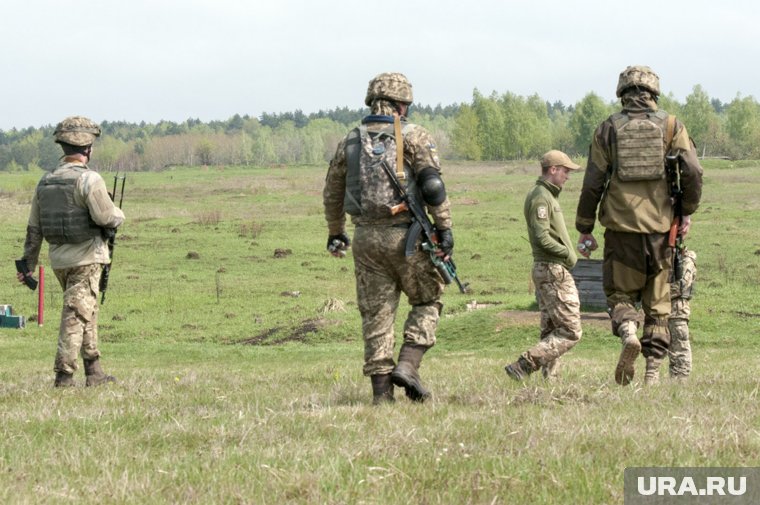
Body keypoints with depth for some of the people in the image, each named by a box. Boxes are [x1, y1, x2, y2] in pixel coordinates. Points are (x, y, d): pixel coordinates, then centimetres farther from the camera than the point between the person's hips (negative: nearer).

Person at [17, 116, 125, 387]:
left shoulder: (46, 181, 8)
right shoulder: (89, 179, -14)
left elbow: (34, 229, 11)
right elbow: (105, 217, -21)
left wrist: (28, 264, 15)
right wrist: (119, 215, 2)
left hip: (59, 260, 7)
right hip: (86, 258, -7)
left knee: (87, 313, 18)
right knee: (77, 315, -4)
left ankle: (94, 372, 21)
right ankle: (64, 373, -7)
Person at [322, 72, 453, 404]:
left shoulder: (351, 141, 12)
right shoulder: (413, 136, -2)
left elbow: (332, 193, 19)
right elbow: (432, 185, -12)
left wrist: (335, 233, 32)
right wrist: (444, 228, -10)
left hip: (366, 238, 4)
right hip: (404, 235, -4)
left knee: (375, 314, 7)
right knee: (427, 301, 13)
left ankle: (381, 393, 4)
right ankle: (407, 365, -5)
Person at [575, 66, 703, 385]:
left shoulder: (608, 129, 3)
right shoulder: (671, 126, 2)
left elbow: (592, 183, 2)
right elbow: (693, 172, -7)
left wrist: (585, 230, 8)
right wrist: (687, 213, 6)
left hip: (621, 227, -1)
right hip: (659, 227, 1)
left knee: (620, 293, 10)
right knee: (658, 302, 10)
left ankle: (628, 333, -21)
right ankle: (653, 372, 6)